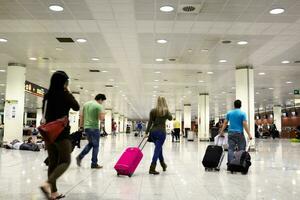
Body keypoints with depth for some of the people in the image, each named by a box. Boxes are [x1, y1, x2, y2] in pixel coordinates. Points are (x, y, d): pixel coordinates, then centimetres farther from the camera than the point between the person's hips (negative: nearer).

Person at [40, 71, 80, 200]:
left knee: (53, 162, 12)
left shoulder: (47, 95, 9)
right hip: (61, 132, -7)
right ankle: (48, 184, -19)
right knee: (65, 161, 1)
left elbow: (45, 114, 12)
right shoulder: (64, 94, -11)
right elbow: (76, 107, -2)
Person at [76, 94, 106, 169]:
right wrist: (103, 113, 4)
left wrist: (81, 125, 20)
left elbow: (81, 116, 14)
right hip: (94, 128, -7)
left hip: (86, 127, 7)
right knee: (95, 146, 4)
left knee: (90, 143, 23)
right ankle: (94, 164, 9)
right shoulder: (99, 106, -10)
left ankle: (80, 157, 12)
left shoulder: (86, 104, 11)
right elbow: (101, 118, -16)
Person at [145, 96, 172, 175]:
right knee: (157, 149, -3)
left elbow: (150, 122, 0)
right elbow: (170, 118, 16)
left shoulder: (153, 111, 1)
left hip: (153, 131, 3)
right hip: (161, 132, -3)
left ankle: (163, 165, 36)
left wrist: (147, 132, 3)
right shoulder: (166, 111, -3)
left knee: (159, 148, 20)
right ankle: (152, 168, -12)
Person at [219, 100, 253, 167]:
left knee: (231, 149, 2)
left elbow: (225, 123, 10)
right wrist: (249, 134, -8)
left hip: (231, 133, 3)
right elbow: (245, 124, -10)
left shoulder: (229, 113, 8)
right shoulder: (243, 113, -4)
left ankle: (230, 164, -4)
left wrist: (221, 132, 17)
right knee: (241, 149, 5)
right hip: (239, 133, -3)